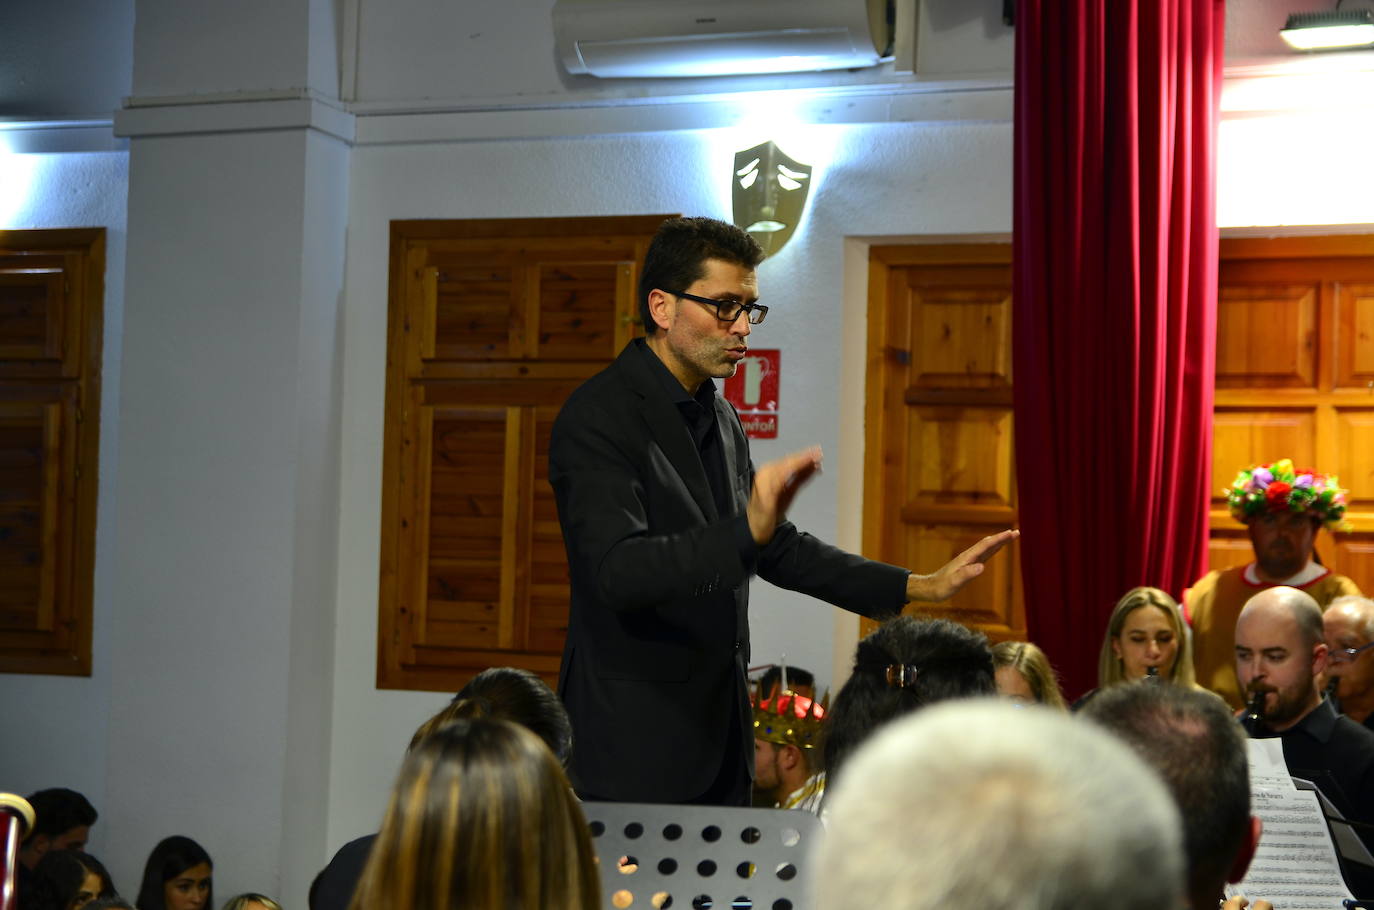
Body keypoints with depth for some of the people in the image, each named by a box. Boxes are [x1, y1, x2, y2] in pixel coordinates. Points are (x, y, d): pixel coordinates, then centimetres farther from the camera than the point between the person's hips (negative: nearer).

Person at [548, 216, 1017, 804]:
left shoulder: (719, 417, 14)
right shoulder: (598, 418, -14)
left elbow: (773, 547, 22)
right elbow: (619, 570, -26)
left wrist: (916, 587, 17)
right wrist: (746, 530, -38)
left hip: (718, 736, 8)